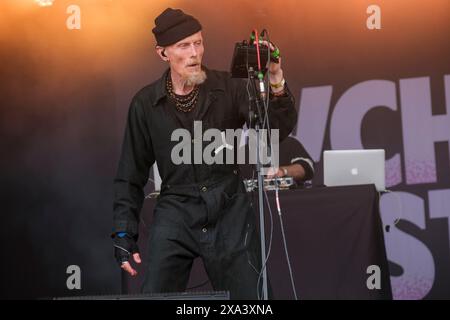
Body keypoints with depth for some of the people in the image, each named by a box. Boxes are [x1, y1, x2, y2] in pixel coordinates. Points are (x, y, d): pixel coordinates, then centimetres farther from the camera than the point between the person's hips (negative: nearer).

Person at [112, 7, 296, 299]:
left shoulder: (227, 89, -2)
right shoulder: (146, 104, 1)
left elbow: (279, 130, -12)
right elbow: (131, 177, 7)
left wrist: (277, 86, -29)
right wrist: (124, 234, 2)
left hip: (230, 215, 0)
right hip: (176, 218, 0)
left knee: (250, 295, 3)